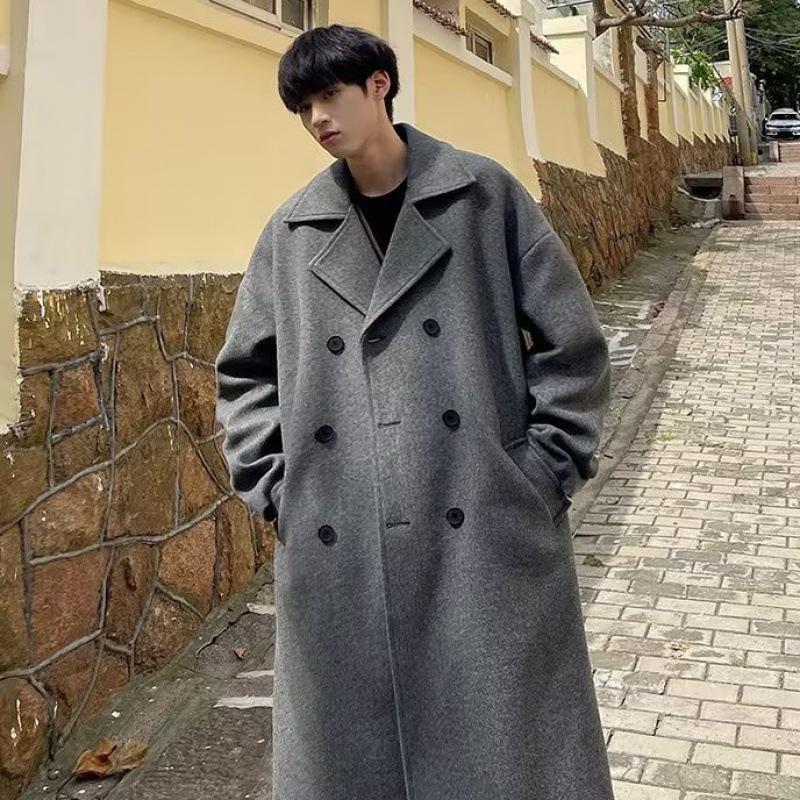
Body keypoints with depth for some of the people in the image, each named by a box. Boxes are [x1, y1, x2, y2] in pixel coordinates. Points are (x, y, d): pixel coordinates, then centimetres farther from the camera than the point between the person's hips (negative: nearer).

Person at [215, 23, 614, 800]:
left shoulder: (484, 194, 2)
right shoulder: (292, 230, 9)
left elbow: (571, 342, 2)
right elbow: (243, 372, 16)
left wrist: (544, 473, -4)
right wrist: (274, 490, 6)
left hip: (484, 537, -2)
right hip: (337, 556, 3)